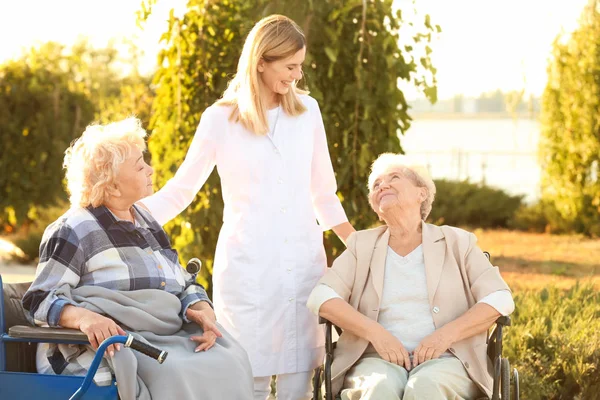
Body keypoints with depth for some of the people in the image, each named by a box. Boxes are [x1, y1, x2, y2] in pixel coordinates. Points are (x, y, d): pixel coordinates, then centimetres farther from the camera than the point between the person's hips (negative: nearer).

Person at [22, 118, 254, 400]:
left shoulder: (147, 223, 19)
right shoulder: (74, 231, -4)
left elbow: (185, 285, 19)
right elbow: (41, 299, -9)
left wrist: (201, 310, -5)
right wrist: (83, 317, -30)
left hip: (165, 341, 7)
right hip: (106, 346, -7)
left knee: (227, 362, -18)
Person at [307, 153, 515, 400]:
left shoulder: (457, 243, 12)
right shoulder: (362, 245, 15)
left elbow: (500, 299, 1)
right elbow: (321, 298, 1)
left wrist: (446, 334, -14)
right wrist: (375, 332, -14)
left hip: (445, 362, -1)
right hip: (380, 361, 1)